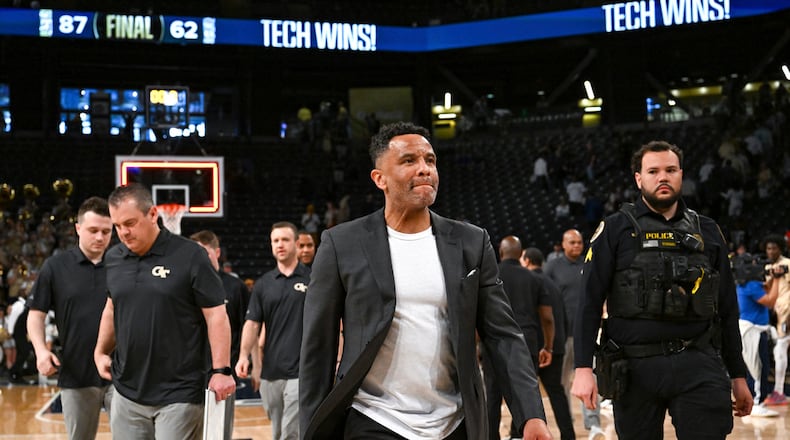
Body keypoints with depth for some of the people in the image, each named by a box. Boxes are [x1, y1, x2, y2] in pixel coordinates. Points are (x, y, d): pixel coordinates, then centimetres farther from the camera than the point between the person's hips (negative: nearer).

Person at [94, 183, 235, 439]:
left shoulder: (190, 256, -8)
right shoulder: (113, 259, 8)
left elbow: (216, 315, -8)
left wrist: (221, 370, -14)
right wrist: (100, 352, 15)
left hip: (179, 395, -5)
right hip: (127, 394, 5)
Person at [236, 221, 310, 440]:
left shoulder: (313, 279, 0)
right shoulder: (263, 284, 10)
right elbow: (253, 323, 7)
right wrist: (244, 356, -7)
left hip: (301, 372, -4)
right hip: (270, 371, 5)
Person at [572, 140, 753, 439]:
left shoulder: (706, 232, 13)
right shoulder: (616, 230, 4)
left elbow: (727, 307, 16)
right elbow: (589, 301, -2)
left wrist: (738, 375, 15)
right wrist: (583, 368, -12)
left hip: (697, 366, 2)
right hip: (635, 367, -1)